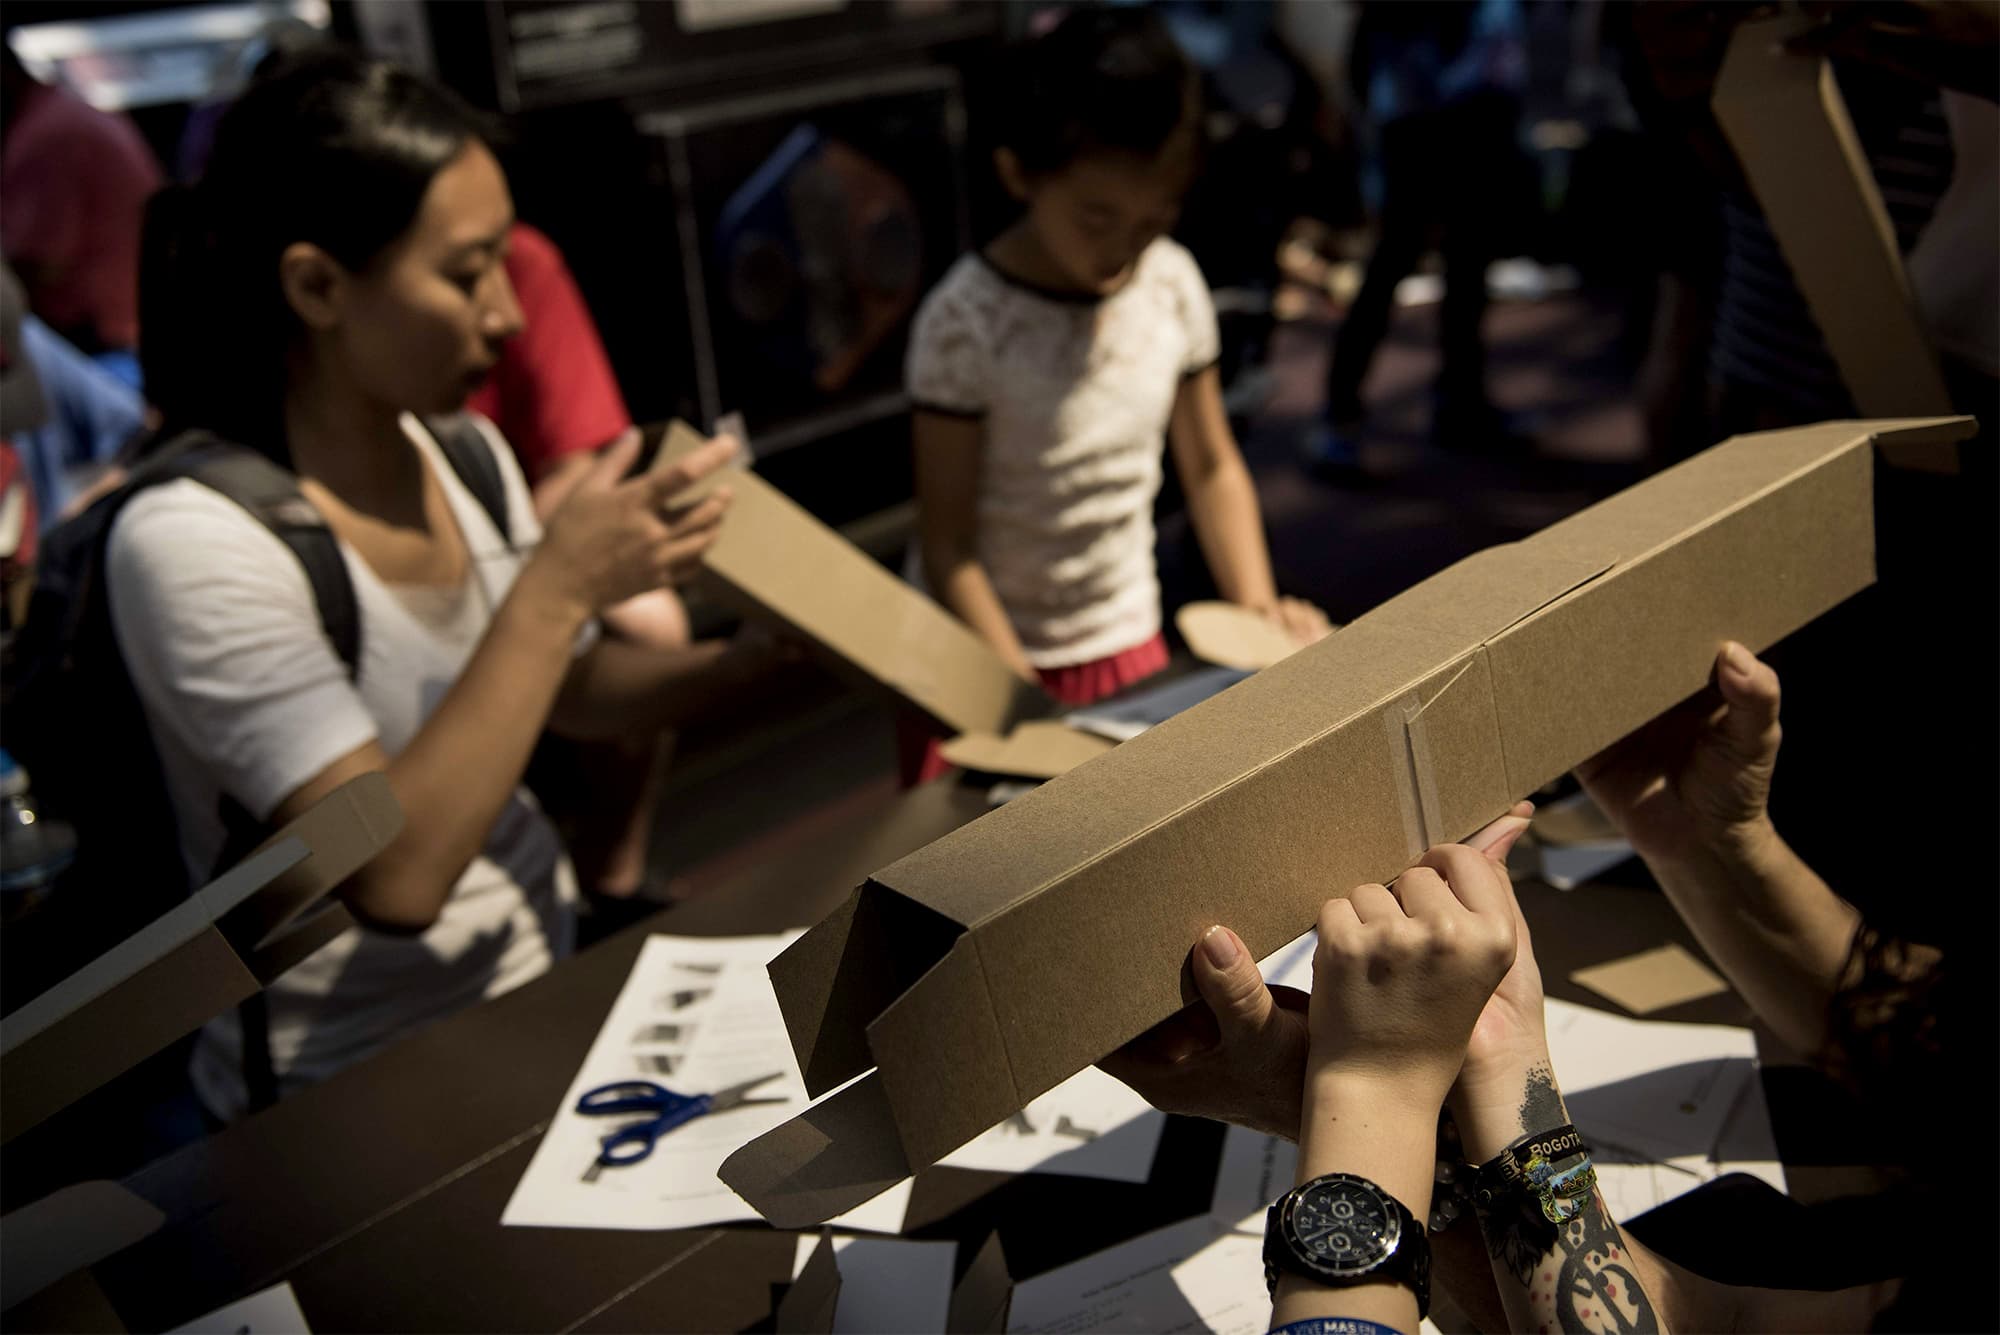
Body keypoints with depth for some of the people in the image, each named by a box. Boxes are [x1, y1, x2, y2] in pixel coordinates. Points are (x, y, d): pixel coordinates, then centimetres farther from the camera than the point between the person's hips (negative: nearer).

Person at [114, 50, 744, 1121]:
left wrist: (742, 662, -3)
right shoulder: (191, 539, -19)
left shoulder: (466, 458, 1)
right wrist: (556, 586, -24)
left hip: (548, 982, 6)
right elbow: (396, 877, -25)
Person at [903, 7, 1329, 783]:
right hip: (988, 652, -4)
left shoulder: (1173, 285, -5)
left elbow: (1211, 468, 7)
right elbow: (947, 548, -17)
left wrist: (1258, 612, -4)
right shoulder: (966, 325, -20)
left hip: (1129, 645, 5)